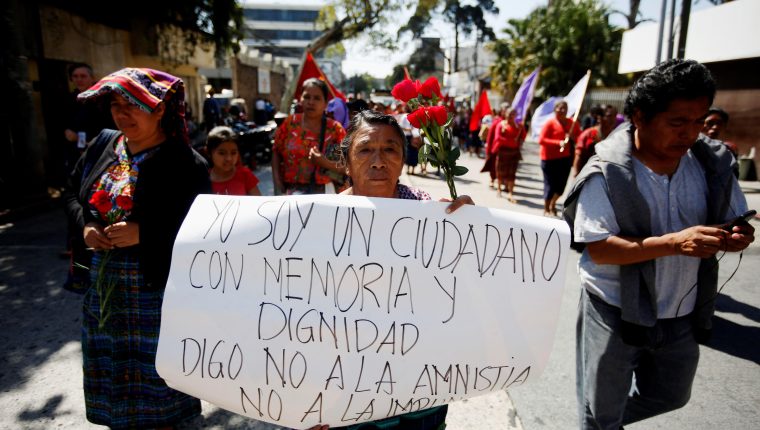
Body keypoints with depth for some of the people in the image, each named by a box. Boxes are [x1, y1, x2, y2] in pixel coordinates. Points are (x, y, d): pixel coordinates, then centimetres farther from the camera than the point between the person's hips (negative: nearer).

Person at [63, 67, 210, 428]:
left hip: (157, 288, -6)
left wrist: (142, 233, -26)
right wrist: (85, 225, -5)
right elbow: (73, 194, 15)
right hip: (104, 285, 7)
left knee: (158, 375, 9)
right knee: (111, 372, 23)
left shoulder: (183, 162, -15)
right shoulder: (104, 144, 5)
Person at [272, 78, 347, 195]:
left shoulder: (335, 129, -1)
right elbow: (276, 152, 10)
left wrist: (326, 163, -19)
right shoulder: (290, 122, 3)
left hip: (323, 191, -2)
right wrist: (278, 186, 0)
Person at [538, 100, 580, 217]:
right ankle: (546, 210, 15)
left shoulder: (572, 123, 7)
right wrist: (558, 143, -24)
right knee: (550, 184, -1)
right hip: (550, 158, -5)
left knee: (562, 184, 10)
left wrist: (573, 137, -12)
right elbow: (541, 140, -15)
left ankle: (553, 204, 34)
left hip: (565, 158, 5)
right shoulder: (550, 123, -8)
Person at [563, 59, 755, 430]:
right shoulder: (607, 174, -21)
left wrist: (739, 235, -19)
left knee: (671, 396, 28)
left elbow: (737, 220, 5)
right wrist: (673, 243, -35)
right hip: (617, 313, -5)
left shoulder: (714, 163, -5)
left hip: (683, 316, 6)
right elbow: (597, 248, -25)